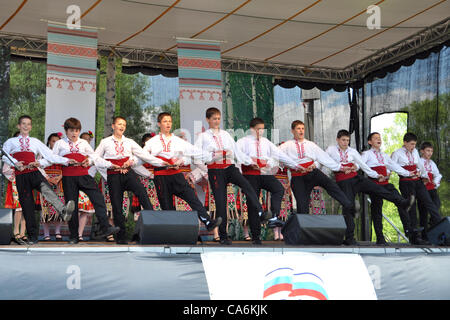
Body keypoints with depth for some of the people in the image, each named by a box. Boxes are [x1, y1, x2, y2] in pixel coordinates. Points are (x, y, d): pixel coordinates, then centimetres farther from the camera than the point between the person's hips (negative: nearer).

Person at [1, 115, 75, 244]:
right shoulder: (11, 142, 19)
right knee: (27, 204, -3)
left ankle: (63, 210, -55)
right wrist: (16, 163, -14)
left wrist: (66, 160, 9)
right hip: (21, 175, 1)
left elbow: (50, 155, 19)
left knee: (46, 189, -31)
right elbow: (4, 155, 3)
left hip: (34, 172, 0)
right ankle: (32, 235, 5)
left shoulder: (35, 142, 23)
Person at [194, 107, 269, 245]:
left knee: (246, 185, -26)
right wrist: (213, 155, -15)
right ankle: (223, 236, 4)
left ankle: (261, 213, -35)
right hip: (215, 170, -2)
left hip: (229, 168, 2)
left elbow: (236, 151, 18)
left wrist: (250, 161, 9)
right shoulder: (203, 136, 9)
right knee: (220, 201, -4)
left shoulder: (226, 134, 20)